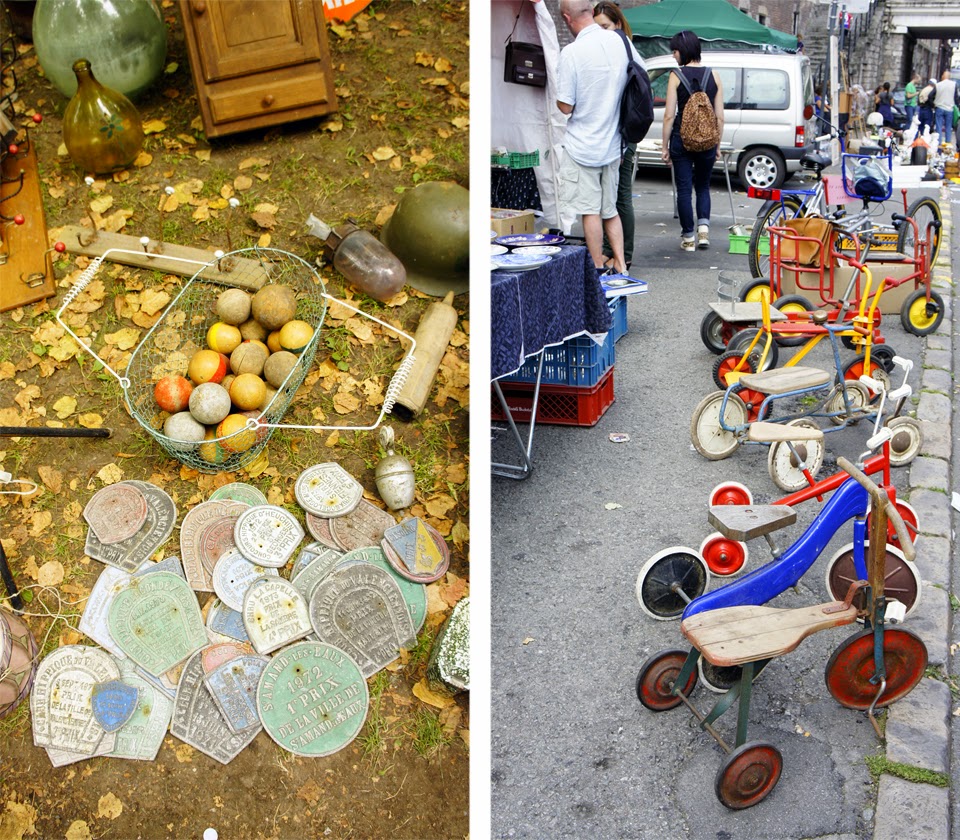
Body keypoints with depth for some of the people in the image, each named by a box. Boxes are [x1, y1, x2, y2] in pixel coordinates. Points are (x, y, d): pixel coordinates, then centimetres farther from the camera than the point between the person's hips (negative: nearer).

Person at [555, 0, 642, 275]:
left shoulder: (571, 52, -17)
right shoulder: (620, 42, 0)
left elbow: (566, 106, -15)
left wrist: (558, 98, 5)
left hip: (582, 146, -6)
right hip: (612, 144, 6)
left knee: (590, 211, 2)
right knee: (610, 210, 15)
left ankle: (598, 270, 8)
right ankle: (620, 266, 15)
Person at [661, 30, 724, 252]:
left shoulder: (676, 75, -6)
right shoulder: (713, 75, 3)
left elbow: (669, 115, -7)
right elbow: (720, 116, 4)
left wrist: (665, 146, 1)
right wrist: (717, 145, 14)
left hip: (681, 138, -3)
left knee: (684, 189, 6)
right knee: (703, 187, 19)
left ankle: (688, 238, 9)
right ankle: (703, 228, 1)